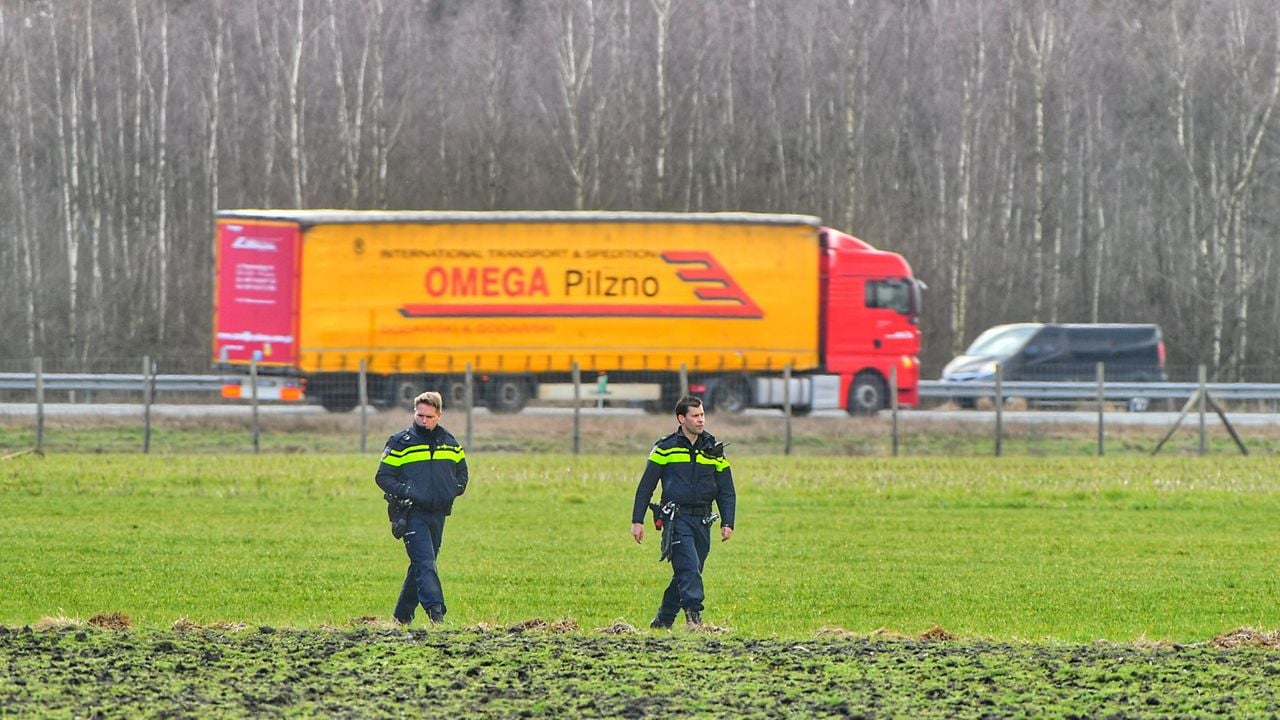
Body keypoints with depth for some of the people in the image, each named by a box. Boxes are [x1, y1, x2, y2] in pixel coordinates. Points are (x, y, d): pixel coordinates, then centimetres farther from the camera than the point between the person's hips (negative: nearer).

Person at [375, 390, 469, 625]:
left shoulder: (450, 443, 11)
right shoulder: (400, 443, -3)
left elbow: (461, 472, 24)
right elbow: (383, 476, -2)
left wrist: (454, 490, 4)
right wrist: (406, 491, -16)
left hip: (438, 513, 5)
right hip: (412, 515, -5)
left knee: (422, 564, 11)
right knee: (425, 563, -18)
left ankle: (403, 615, 22)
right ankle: (436, 610, -28)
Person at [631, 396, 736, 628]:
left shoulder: (713, 450, 11)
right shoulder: (665, 449, 0)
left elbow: (726, 490, 13)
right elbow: (646, 486, 3)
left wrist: (727, 523, 3)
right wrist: (637, 521, -2)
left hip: (702, 520, 4)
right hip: (677, 519, -4)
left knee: (684, 574, 8)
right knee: (690, 567, -19)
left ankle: (662, 621, 19)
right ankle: (693, 614, -22)